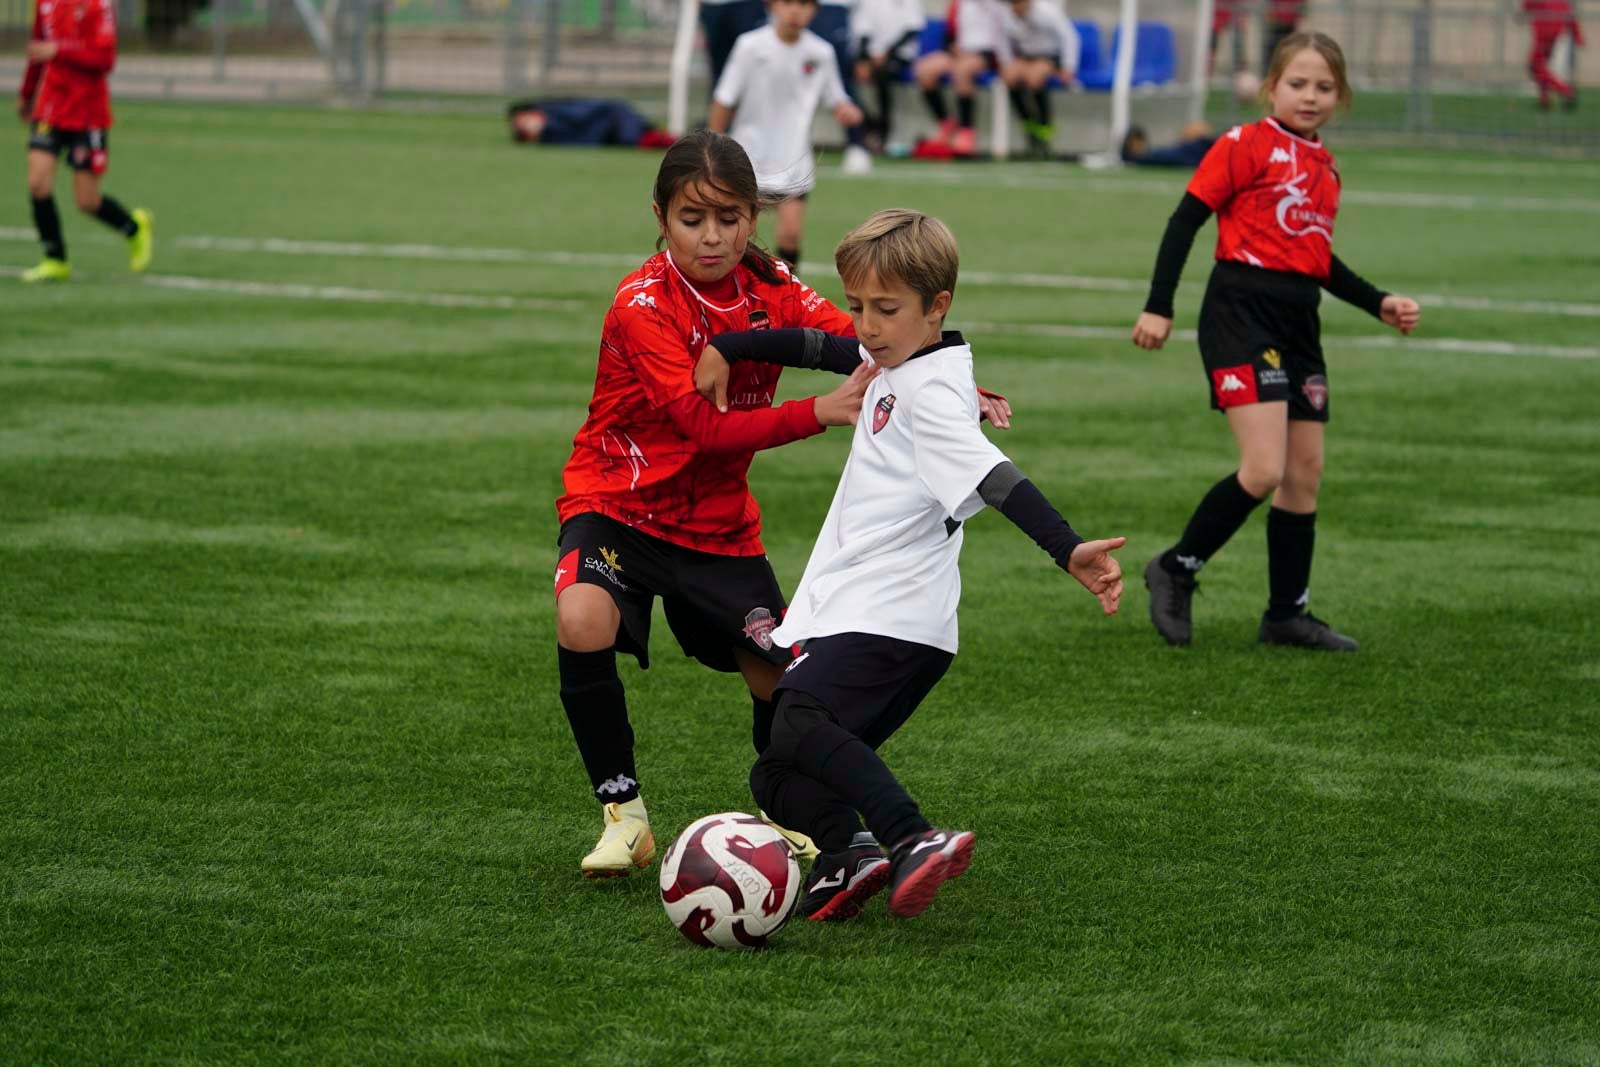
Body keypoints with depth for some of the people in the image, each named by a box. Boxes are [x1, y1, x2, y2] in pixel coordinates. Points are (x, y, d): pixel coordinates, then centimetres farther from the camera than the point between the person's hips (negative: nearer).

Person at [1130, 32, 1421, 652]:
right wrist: (1159, 306, -11)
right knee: (1264, 470, -17)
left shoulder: (1324, 168, 16)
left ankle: (1288, 614, 18)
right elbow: (1186, 220, -6)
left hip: (1298, 322, 8)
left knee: (1305, 473, 9)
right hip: (1242, 310, -8)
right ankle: (1177, 569, 2)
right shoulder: (1245, 146, -6)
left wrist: (1379, 304, 16)